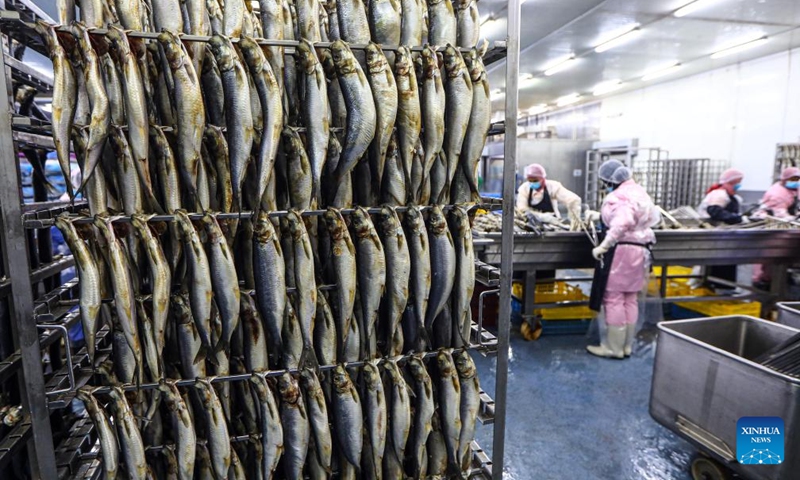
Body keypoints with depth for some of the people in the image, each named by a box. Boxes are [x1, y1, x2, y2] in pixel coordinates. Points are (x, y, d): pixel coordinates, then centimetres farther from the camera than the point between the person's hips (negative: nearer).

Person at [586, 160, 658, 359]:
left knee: (614, 299, -1)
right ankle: (626, 346, 23)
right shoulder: (638, 191, 16)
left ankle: (614, 348, 7)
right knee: (630, 299, 14)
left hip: (621, 251, -10)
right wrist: (599, 216, 21)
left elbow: (621, 224, -31)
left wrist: (603, 246, -29)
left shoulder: (620, 196, -16)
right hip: (639, 250, 10)